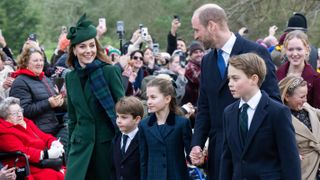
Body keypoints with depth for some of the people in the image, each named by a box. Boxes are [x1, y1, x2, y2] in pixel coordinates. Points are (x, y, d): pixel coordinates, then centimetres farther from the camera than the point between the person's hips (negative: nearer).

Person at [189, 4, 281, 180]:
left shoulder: (255, 52, -8)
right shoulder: (207, 61, 12)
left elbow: (273, 101, -7)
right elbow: (204, 108, 15)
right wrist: (197, 144, 2)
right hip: (218, 148, 6)